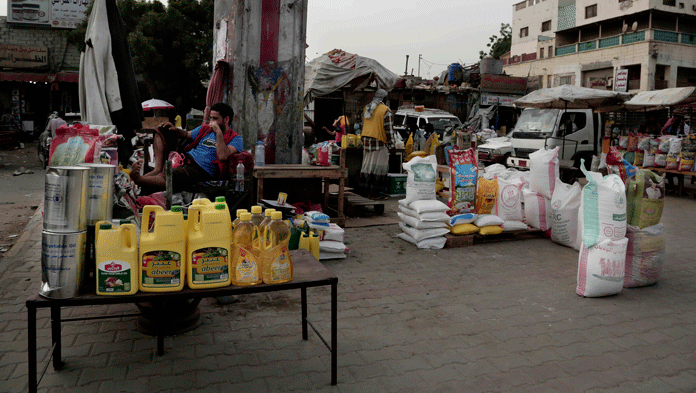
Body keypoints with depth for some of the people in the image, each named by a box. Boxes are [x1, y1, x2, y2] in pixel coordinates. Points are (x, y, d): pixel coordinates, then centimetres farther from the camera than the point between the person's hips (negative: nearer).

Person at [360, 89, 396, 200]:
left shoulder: (366, 108, 13)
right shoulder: (385, 110, -9)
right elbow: (388, 129, -10)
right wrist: (391, 144, -5)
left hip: (366, 141, 7)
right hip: (379, 141, -7)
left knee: (368, 165, 13)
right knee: (379, 167, -3)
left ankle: (369, 191, 18)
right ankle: (374, 193, -4)